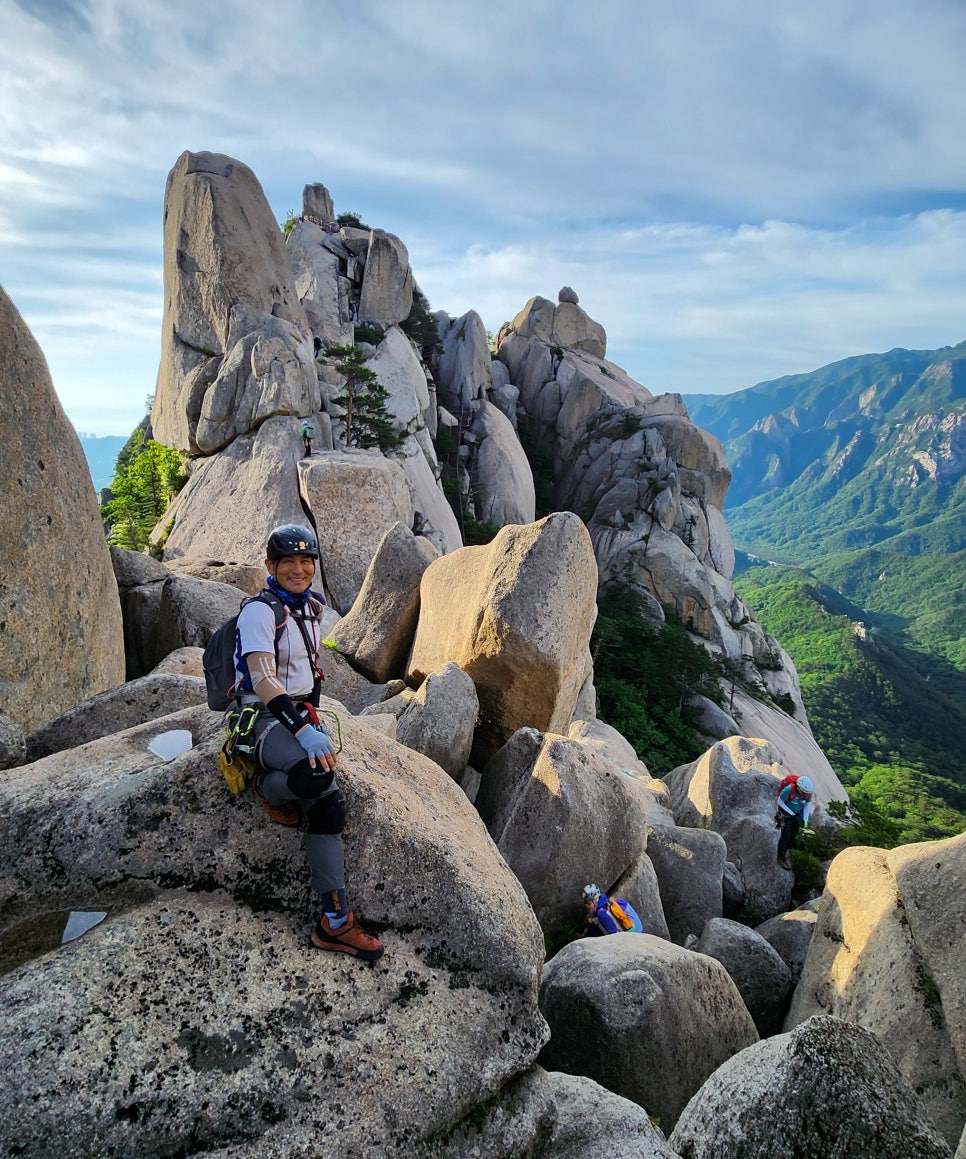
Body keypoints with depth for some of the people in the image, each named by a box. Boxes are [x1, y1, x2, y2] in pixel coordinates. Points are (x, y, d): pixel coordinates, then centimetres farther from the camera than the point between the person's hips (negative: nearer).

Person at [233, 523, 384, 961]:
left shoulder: (313, 606, 10)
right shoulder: (260, 611, -14)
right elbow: (263, 681, -24)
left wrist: (313, 717, 11)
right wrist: (303, 730, -34)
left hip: (300, 715, 7)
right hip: (263, 721, -7)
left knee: (329, 805, -12)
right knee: (318, 774, -36)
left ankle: (335, 923, -6)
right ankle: (268, 788, 0)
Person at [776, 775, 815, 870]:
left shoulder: (808, 791, -24)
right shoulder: (789, 789, -39)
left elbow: (808, 804, -6)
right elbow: (780, 802, -23)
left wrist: (805, 820, -13)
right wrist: (793, 814, -23)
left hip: (798, 813, 4)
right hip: (786, 814, -4)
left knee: (793, 836, 14)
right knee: (786, 836, 2)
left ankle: (784, 850, 41)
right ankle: (781, 857, 23)